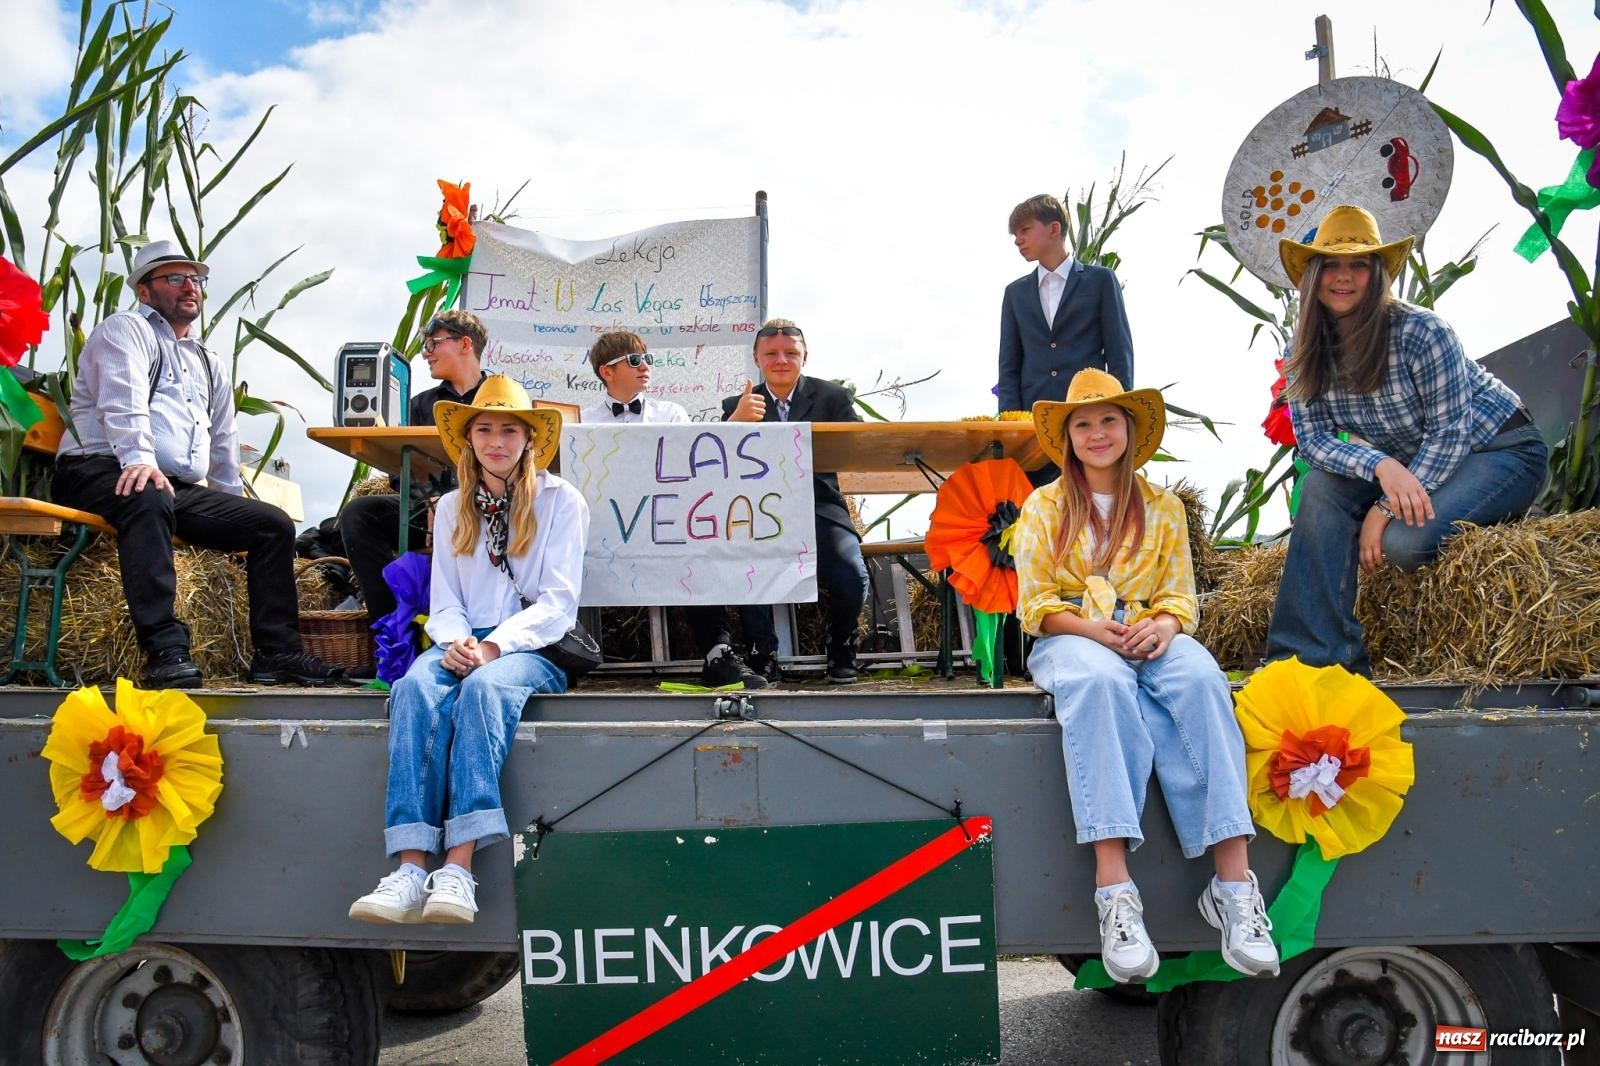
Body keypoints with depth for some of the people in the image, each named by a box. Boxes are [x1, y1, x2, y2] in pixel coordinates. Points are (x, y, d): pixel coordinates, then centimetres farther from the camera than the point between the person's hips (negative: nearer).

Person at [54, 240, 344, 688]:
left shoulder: (210, 364, 28)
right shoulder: (126, 329, 5)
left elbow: (223, 444, 30)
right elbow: (124, 402, -15)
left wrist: (235, 512, 25)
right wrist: (139, 458, -31)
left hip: (182, 490, 7)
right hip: (104, 473, -7)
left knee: (274, 524, -6)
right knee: (149, 497, -40)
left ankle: (277, 651, -8)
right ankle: (166, 650, -45)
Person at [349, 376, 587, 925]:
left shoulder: (560, 501, 6)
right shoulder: (451, 508, 19)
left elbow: (558, 601, -3)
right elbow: (444, 600, 13)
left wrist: (495, 645, -17)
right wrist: (455, 640, -11)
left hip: (535, 647, -3)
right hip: (465, 644, 3)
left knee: (484, 687, -36)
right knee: (416, 688, -31)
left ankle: (459, 869, -43)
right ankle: (411, 868, -41)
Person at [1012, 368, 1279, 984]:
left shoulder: (1164, 509, 18)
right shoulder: (1043, 508, 11)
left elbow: (1180, 596, 11)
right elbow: (1035, 606, 4)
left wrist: (1164, 625, -14)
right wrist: (1096, 630, -15)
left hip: (1149, 638, 2)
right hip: (1069, 640, -2)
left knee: (1201, 678, -34)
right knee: (1101, 681, -39)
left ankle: (1233, 879, -40)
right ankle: (1114, 886, -47)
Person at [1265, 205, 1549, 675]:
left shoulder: (1419, 331, -24)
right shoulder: (1308, 350, -8)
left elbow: (1450, 433, -21)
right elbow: (1312, 438, -12)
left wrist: (1387, 508, -27)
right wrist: (1381, 467, -31)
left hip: (1502, 451, -6)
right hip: (1408, 461, 6)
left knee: (1402, 539, -32)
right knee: (1321, 487, -22)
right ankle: (1315, 652, -21)